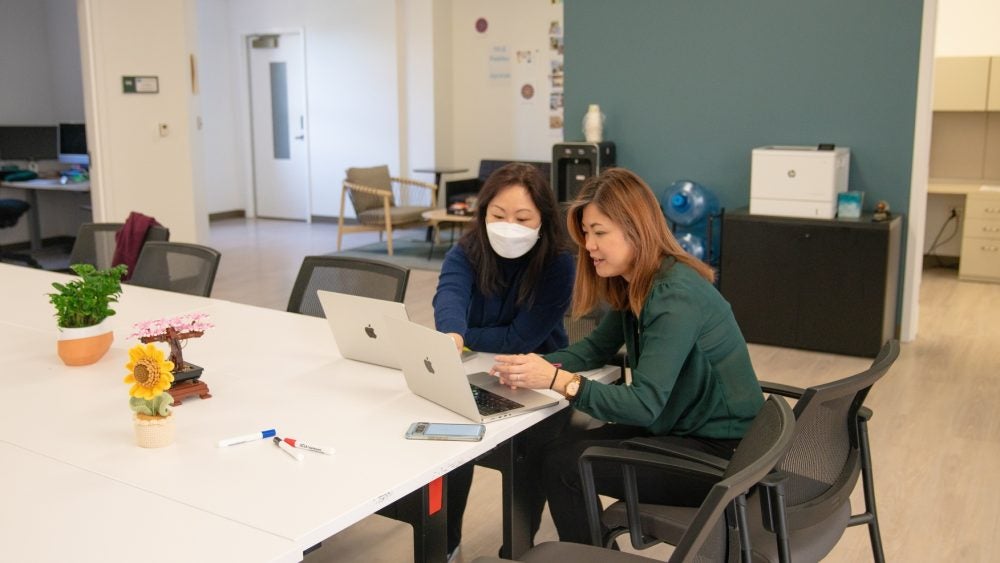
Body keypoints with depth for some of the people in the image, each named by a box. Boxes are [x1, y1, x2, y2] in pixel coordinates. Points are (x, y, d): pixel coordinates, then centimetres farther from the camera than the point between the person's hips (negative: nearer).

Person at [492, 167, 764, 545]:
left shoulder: (676, 297, -25)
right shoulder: (634, 286, 4)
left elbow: (645, 404, -29)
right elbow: (597, 347, 10)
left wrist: (556, 381, -34)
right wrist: (539, 365, -9)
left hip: (722, 453, -9)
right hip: (680, 429, 9)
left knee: (561, 464, -14)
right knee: (546, 448, 1)